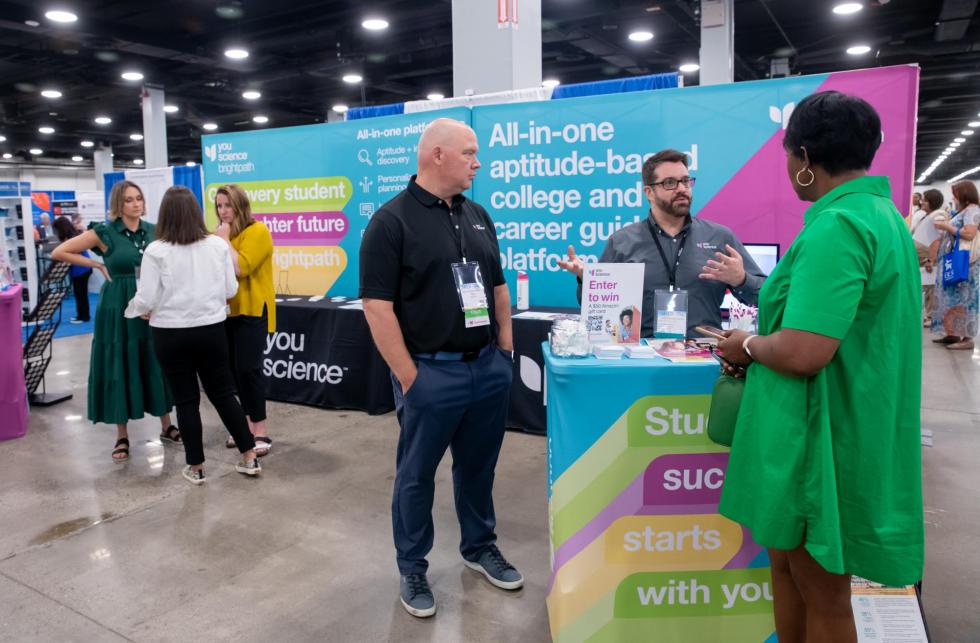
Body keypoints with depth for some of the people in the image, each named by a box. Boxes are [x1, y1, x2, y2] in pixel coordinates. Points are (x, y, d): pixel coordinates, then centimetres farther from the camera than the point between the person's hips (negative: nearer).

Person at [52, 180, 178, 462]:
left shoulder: (153, 231, 4)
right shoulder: (104, 232, -7)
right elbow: (59, 253, -4)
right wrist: (98, 265, -5)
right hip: (117, 308, -3)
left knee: (156, 365, 9)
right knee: (119, 368, 4)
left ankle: (166, 427, 22)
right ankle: (122, 436, 15)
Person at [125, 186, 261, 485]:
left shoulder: (156, 251, -11)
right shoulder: (218, 245, -4)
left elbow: (146, 299, -9)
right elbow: (231, 290, 1)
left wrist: (134, 310, 14)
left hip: (171, 335, -2)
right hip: (211, 330, 2)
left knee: (186, 400, 8)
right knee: (223, 393, 13)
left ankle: (196, 468, 18)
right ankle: (249, 457, 16)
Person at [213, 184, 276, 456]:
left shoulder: (257, 231, -10)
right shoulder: (221, 234, 12)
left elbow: (241, 268, -22)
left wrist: (225, 240, -14)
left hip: (252, 310, -7)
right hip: (227, 310, 8)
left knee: (249, 368, -9)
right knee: (235, 368, 11)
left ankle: (260, 429, -1)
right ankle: (248, 422, 22)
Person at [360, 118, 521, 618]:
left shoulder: (478, 216, 10)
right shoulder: (392, 220, -10)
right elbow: (377, 306, -14)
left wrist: (506, 352, 10)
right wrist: (408, 378, -15)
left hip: (489, 367, 6)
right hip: (430, 373, -6)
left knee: (479, 467, 19)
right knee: (416, 475, 10)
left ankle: (479, 548, 39)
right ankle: (412, 570, 27)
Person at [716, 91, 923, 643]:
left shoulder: (836, 227, -22)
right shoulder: (882, 214, 11)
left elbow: (802, 354, -29)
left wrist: (748, 345, -10)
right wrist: (762, 337, 14)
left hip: (821, 438, -10)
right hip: (843, 429, 10)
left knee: (821, 593, 8)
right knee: (790, 564, 22)